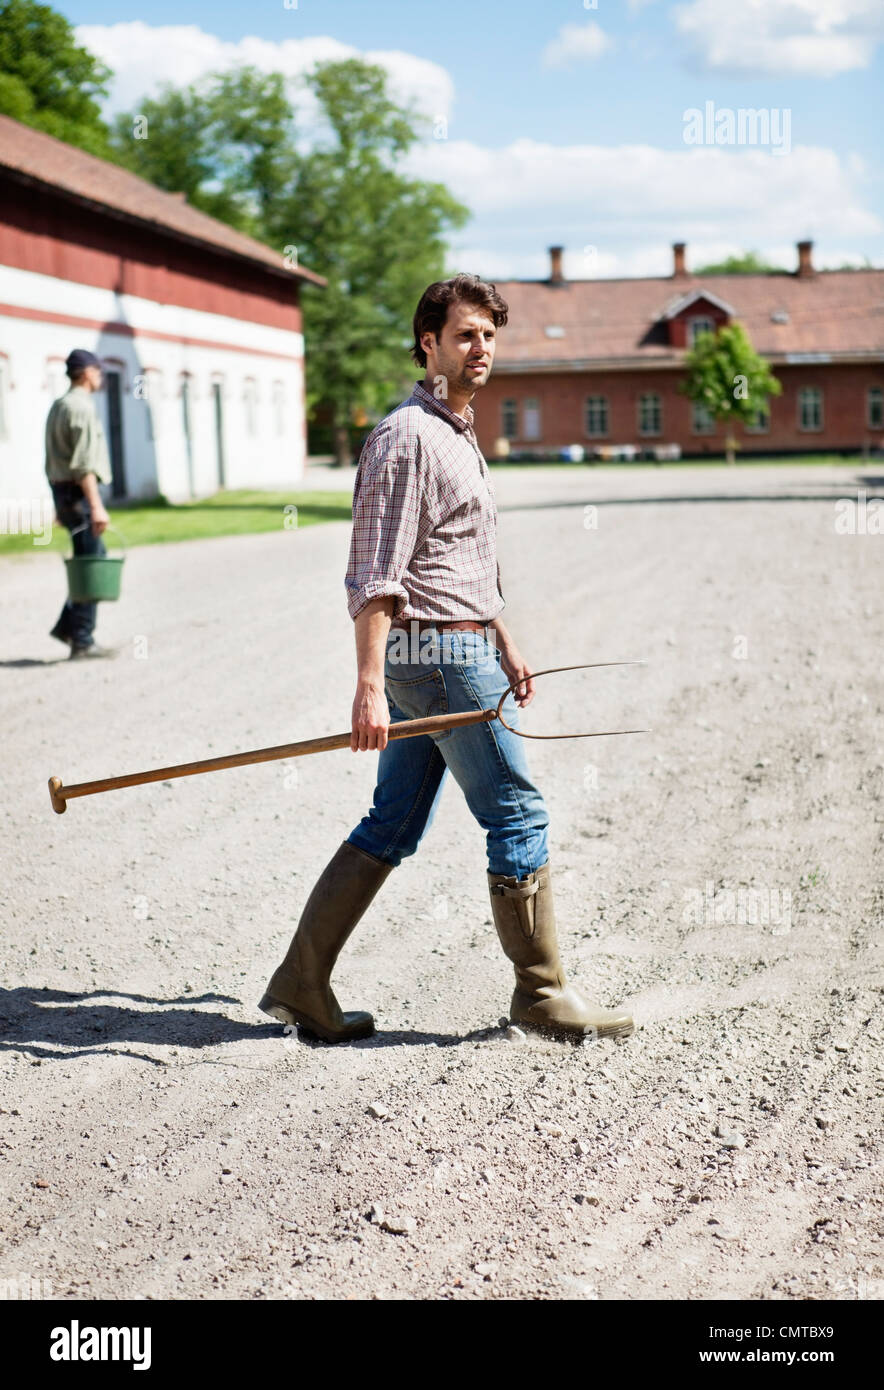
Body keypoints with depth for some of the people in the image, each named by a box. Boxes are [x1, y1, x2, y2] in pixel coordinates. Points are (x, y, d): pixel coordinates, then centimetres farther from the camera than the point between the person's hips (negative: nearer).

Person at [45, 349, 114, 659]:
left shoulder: (58, 406, 16)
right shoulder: (81, 407, -14)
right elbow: (84, 464, -22)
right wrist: (96, 507, -25)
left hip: (63, 493, 10)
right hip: (80, 494, -10)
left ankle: (67, 626, 15)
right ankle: (82, 641, -4)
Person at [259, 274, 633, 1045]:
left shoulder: (459, 433, 19)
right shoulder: (406, 436, -13)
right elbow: (374, 575, -19)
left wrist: (505, 642, 27)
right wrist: (369, 686, -24)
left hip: (451, 651, 10)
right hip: (441, 656, -10)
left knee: (394, 826, 11)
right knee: (519, 816, -2)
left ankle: (302, 983, 15)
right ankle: (542, 993, 11)